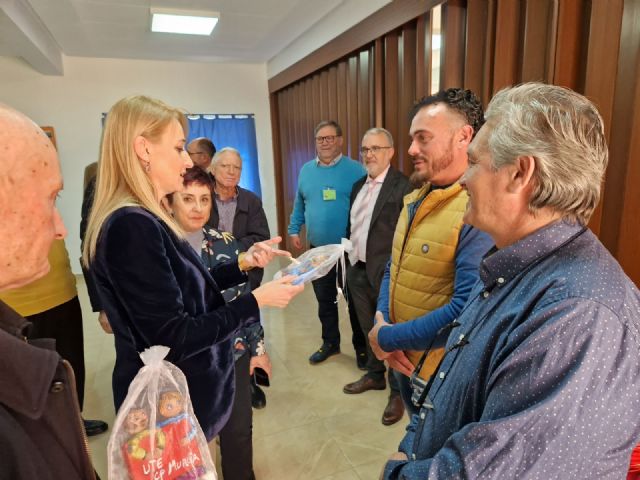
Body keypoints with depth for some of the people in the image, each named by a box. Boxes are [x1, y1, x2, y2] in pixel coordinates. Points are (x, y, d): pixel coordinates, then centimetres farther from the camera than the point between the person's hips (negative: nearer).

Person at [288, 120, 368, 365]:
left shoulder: (355, 170, -7)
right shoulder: (306, 170, 8)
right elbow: (299, 204, 16)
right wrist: (294, 230, 10)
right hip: (318, 249, 4)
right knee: (324, 299, 16)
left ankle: (362, 347, 26)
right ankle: (330, 342, 34)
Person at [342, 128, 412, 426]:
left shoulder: (402, 187, -13)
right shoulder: (358, 186, 12)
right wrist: (349, 259, 14)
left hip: (386, 273, -7)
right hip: (357, 270, 8)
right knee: (368, 329, 21)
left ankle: (398, 392, 25)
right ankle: (374, 375, 42)